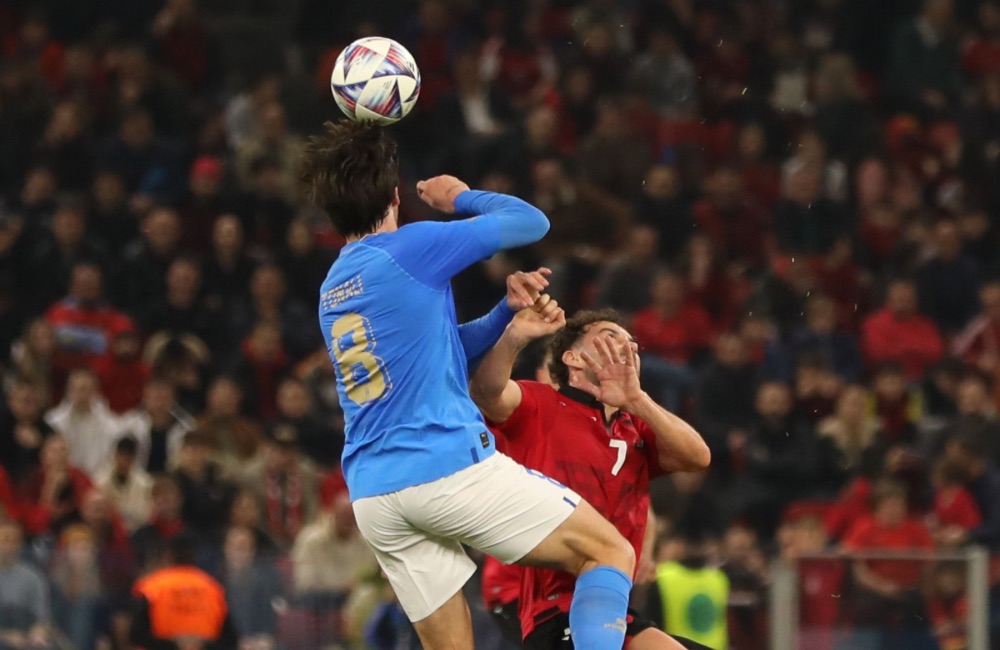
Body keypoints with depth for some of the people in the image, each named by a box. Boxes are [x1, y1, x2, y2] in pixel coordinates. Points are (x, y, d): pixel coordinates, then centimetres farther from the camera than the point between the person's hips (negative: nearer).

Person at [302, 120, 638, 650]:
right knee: (609, 553, 0)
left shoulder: (332, 293, 19)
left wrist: (507, 309, 16)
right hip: (451, 467, -7)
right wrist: (462, 197, 22)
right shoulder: (409, 249, -4)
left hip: (373, 498, 7)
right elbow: (530, 223, 6)